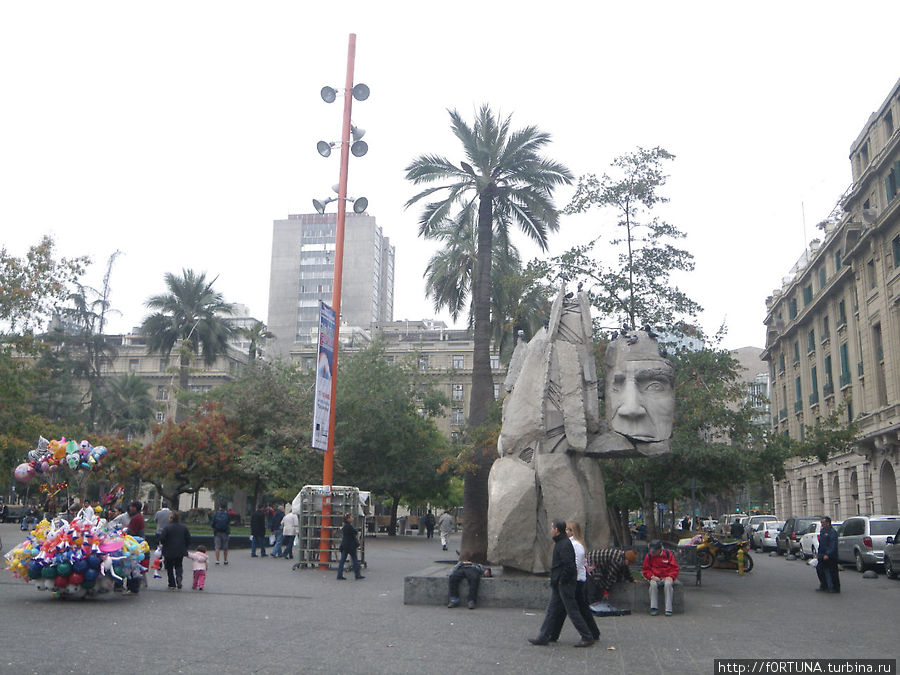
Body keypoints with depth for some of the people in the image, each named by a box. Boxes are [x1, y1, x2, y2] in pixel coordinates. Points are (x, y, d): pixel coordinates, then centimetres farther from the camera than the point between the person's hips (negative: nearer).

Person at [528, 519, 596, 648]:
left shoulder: (565, 544, -19)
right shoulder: (560, 543, 13)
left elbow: (569, 565, -27)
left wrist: (561, 580, -18)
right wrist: (555, 580, 15)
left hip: (565, 584, -10)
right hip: (558, 584, 10)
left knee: (572, 611, -3)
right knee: (552, 610, 11)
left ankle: (587, 638, 7)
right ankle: (543, 637, 15)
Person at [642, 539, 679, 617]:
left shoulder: (667, 553, -1)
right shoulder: (649, 555, 1)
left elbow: (675, 568, 3)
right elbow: (645, 570, 8)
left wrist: (671, 577, -13)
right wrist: (652, 576, -10)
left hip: (667, 577, -1)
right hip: (655, 578, 1)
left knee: (668, 584, -34)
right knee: (653, 584, -33)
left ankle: (668, 609, -31)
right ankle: (654, 608, -25)